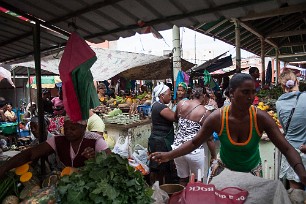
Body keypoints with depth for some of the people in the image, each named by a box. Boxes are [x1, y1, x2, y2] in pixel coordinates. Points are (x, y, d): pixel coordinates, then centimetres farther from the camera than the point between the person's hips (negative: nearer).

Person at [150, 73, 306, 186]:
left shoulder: (261, 118, -23)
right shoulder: (216, 118, -24)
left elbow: (287, 149, -21)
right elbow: (194, 142, -15)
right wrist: (169, 155, -25)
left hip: (252, 171, 1)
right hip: (225, 169, 0)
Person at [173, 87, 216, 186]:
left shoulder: (181, 104, 0)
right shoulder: (205, 113, -10)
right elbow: (209, 138, -5)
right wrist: (214, 156, 6)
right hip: (195, 150, -4)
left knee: (183, 179, 20)